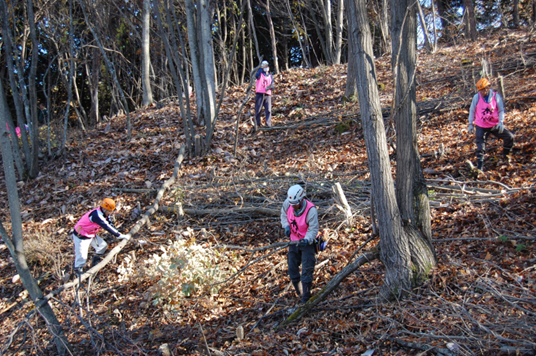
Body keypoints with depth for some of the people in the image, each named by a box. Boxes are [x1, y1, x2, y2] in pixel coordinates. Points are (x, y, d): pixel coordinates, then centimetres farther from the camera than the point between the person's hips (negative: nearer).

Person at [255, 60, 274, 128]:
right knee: (258, 110, -2)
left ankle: (268, 124, -5)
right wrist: (261, 68, -21)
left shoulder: (270, 76, 18)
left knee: (268, 110, -6)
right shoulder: (260, 74, 6)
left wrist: (269, 87, -11)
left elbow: (272, 85, 12)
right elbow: (257, 76, -18)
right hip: (259, 94, -3)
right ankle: (257, 124, 4)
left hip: (267, 95, 3)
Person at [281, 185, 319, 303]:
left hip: (307, 242, -5)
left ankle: (306, 297, 7)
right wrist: (286, 226, -8)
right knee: (292, 269, 11)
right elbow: (284, 214, 9)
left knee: (307, 269, -6)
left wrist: (307, 239, -40)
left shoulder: (311, 210, -29)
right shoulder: (287, 204, -14)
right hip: (294, 241, 6)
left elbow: (313, 229, -23)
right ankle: (300, 293, 30)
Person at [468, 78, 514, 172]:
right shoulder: (476, 97, -8)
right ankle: (479, 167, 12)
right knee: (480, 148, 0)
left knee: (509, 137, -7)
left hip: (494, 125, 1)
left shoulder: (496, 96, -7)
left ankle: (505, 154, 18)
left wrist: (501, 122, -17)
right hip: (481, 127, -1)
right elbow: (472, 111, 1)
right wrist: (470, 124, 1)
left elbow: (501, 110, -3)